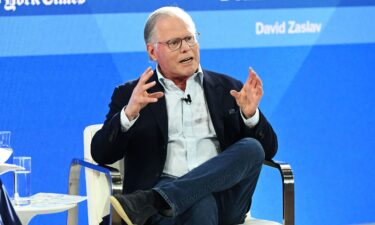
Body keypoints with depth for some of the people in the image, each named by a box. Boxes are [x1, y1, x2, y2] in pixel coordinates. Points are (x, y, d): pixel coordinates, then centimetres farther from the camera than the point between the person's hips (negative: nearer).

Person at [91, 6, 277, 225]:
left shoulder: (227, 88, 20)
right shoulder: (131, 94, 15)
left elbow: (268, 149, 15)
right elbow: (101, 154, 3)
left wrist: (250, 114, -7)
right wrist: (129, 113, -16)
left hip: (224, 195, 4)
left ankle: (150, 201, -38)